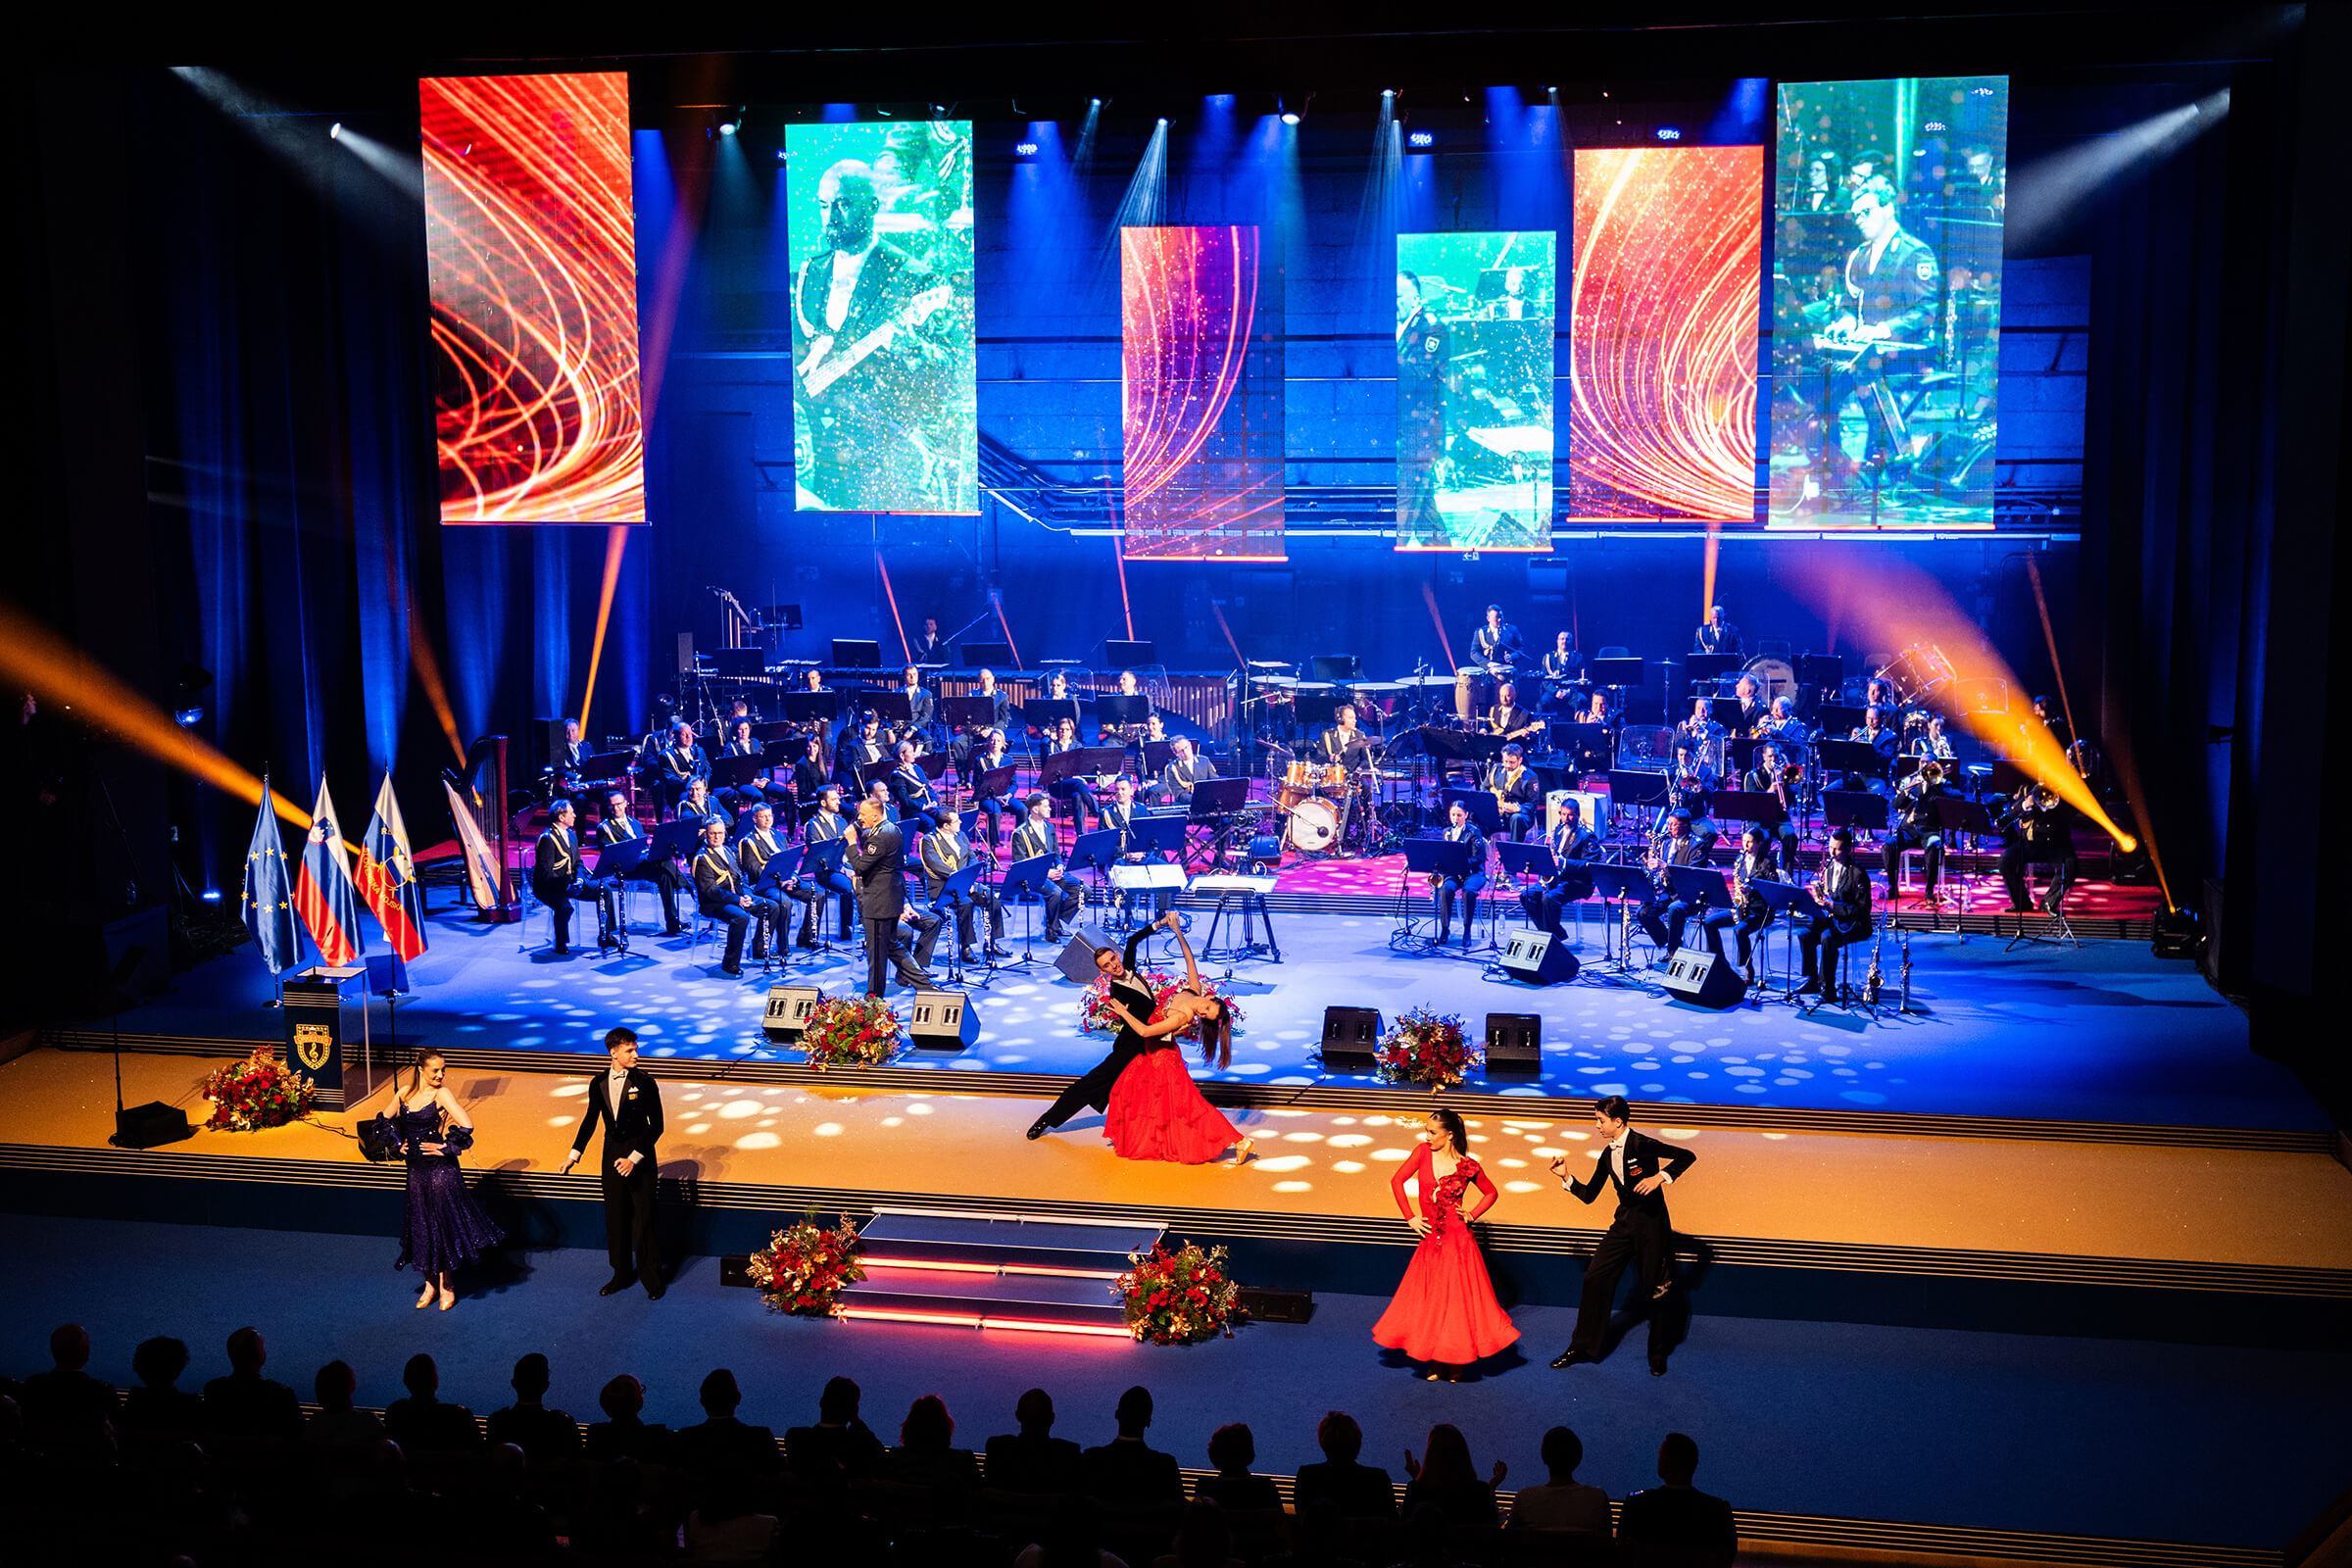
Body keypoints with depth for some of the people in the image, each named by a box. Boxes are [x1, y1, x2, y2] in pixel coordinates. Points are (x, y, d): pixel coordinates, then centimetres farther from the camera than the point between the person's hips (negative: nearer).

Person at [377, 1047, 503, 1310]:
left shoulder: (441, 1094, -13)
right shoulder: (404, 1093, 2)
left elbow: (467, 1126, -25)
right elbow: (387, 1120, 21)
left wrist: (446, 1147, -15)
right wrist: (398, 1143, 10)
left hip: (441, 1170, -5)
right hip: (415, 1169, 5)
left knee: (441, 1225, 3)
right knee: (420, 1227, 12)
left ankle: (446, 1286, 18)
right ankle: (430, 1284, 27)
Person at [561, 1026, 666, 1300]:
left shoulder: (644, 1082, -12)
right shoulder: (599, 1083, 0)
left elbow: (657, 1125, -11)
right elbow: (590, 1120, 13)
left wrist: (634, 1158, -17)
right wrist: (574, 1154, 5)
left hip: (641, 1158, -4)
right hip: (612, 1155, 4)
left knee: (643, 1219, 1)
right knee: (616, 1218, 13)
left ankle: (652, 1279, 15)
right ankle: (621, 1275, 29)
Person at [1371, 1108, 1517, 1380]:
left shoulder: (1468, 1167, -6)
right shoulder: (1424, 1153, -1)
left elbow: (1491, 1193, 10)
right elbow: (1397, 1180, 4)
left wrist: (1472, 1215, -3)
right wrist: (1410, 1218, 0)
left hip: (1458, 1240, -3)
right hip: (1430, 1239, 3)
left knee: (1458, 1300, 2)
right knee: (1430, 1302, 8)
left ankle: (1456, 1362, 18)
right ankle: (1436, 1361, 21)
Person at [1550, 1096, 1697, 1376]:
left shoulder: (1641, 1144, -14)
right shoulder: (1608, 1155, 9)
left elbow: (1687, 1156, -16)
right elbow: (1588, 1195, 13)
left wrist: (1660, 1177, -25)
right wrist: (1566, 1178, 0)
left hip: (1651, 1222, -7)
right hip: (1625, 1222, 7)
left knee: (1653, 1289, 2)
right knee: (1595, 1276, 2)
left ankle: (1658, 1355, 21)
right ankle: (1583, 1347, 12)